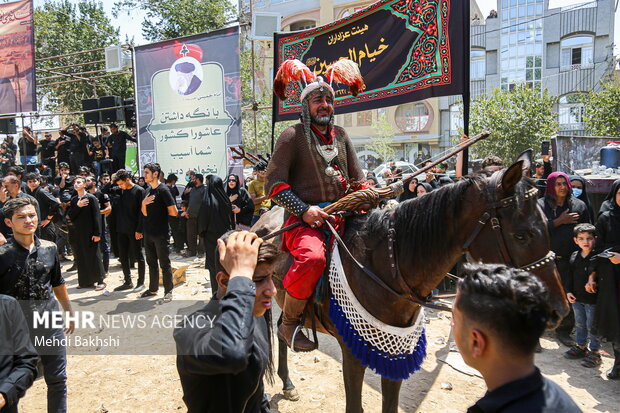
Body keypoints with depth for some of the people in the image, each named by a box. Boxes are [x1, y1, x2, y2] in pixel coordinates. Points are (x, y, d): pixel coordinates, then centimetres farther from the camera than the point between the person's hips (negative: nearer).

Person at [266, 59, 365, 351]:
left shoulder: (341, 136, 18)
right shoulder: (293, 136, 1)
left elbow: (358, 179, 21)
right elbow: (273, 182, -4)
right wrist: (304, 210, -16)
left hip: (341, 215, 6)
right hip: (304, 218, -6)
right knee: (313, 256, -34)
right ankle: (289, 323, -11)